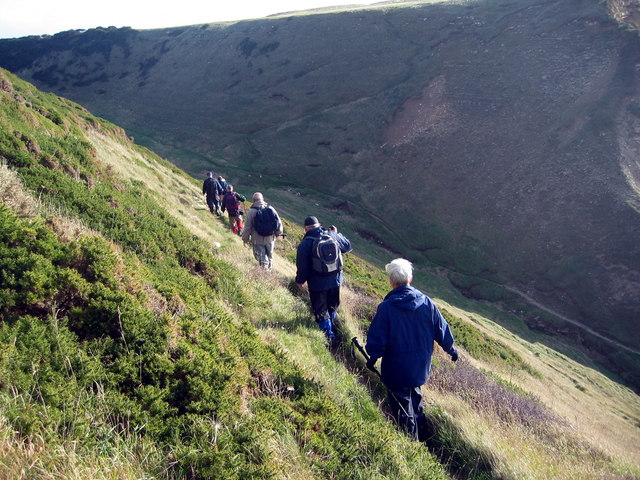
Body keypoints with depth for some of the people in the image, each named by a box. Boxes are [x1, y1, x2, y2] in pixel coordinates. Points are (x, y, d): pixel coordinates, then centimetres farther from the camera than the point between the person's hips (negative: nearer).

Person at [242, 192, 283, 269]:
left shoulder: (251, 211, -13)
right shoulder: (271, 208, -4)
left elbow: (247, 227, -8)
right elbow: (279, 223, 2)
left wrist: (245, 239, 5)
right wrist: (278, 233, 19)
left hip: (258, 240, -3)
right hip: (270, 239, 4)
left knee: (262, 258, 4)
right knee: (270, 257, 21)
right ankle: (269, 269, 35)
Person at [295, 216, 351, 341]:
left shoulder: (305, 244, -16)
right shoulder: (333, 236, -6)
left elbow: (302, 267, -12)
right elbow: (348, 246, 12)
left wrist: (300, 280, 6)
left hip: (317, 283, -4)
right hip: (335, 279, 4)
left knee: (320, 309, 12)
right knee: (333, 306, 26)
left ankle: (328, 334, 18)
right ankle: (331, 325, 43)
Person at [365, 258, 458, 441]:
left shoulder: (386, 307, -23)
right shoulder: (426, 302, -10)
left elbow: (377, 338, -16)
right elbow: (442, 330, 1)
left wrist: (372, 358, 3)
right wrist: (451, 350, 19)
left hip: (396, 371, -5)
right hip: (420, 368, 5)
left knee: (402, 408, 12)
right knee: (415, 399, 28)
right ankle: (421, 437, 43)